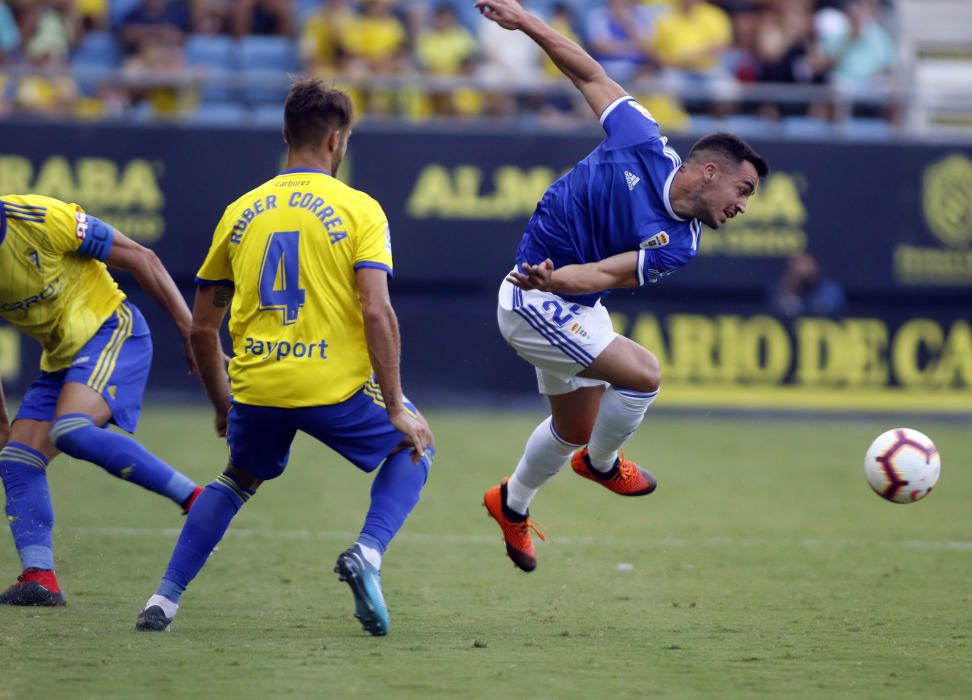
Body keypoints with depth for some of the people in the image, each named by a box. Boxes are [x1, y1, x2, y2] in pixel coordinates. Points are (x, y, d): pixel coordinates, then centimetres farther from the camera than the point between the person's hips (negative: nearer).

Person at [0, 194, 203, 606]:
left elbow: (141, 260, -14)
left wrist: (192, 334, -13)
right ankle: (39, 579, -6)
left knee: (71, 431, -30)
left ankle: (195, 499, -25)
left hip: (109, 332, -8)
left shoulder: (38, 219, -21)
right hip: (61, 357, 8)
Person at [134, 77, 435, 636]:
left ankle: (166, 597, 17)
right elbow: (378, 313, -12)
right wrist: (396, 407, -5)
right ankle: (368, 552, -2)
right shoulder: (359, 210, -1)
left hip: (256, 389, 4)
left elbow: (202, 327, 15)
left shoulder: (242, 212, 11)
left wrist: (223, 406, 27)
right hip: (335, 384, -4)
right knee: (413, 446, 23)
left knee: (239, 478, 31)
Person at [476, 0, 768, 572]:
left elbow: (606, 273, -20)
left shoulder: (678, 246, -10)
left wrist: (555, 279, -39)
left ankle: (513, 506, 49)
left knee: (576, 428, 21)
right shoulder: (645, 144, -19)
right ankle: (602, 462, 7)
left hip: (574, 306, 6)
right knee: (643, 372, -21)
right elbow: (593, 77, -9)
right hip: (534, 307, -6)